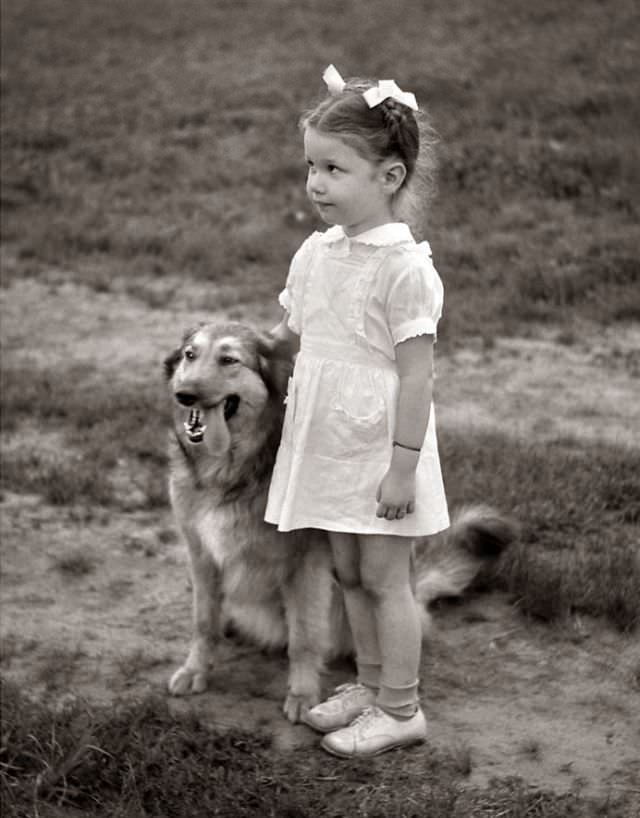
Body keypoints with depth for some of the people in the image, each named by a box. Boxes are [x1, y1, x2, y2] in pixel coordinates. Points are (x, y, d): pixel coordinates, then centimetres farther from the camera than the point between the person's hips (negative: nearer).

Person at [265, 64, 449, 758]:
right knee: (348, 572, 17)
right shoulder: (315, 253, 4)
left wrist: (403, 465, -19)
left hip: (381, 448, -7)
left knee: (383, 577, 3)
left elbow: (416, 372, -19)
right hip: (329, 442, 7)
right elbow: (291, 335, 19)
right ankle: (370, 685, 33)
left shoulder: (404, 266, -18)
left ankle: (400, 709, 16)